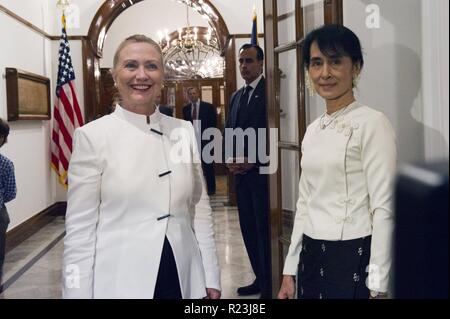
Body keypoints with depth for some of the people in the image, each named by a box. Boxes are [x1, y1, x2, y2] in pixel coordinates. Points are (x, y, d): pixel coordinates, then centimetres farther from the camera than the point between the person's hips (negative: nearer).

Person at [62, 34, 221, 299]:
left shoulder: (184, 131, 3)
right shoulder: (92, 135, -7)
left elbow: (200, 209, 6)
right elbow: (80, 227, -7)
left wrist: (211, 277, 5)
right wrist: (78, 292, -9)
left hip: (184, 278, 4)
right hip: (119, 282, -3)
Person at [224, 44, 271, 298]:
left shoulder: (268, 91, -8)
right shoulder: (237, 96, 17)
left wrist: (252, 161, -16)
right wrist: (230, 159, 2)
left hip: (261, 171, -8)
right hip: (241, 172, 8)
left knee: (264, 229, -2)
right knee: (249, 228, 12)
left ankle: (269, 287, 9)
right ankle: (260, 279, 25)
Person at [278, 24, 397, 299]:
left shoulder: (372, 123, -11)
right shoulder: (313, 130, 9)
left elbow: (384, 208, -14)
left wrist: (377, 287, -16)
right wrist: (290, 269, 12)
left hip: (354, 258, -6)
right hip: (311, 257, 7)